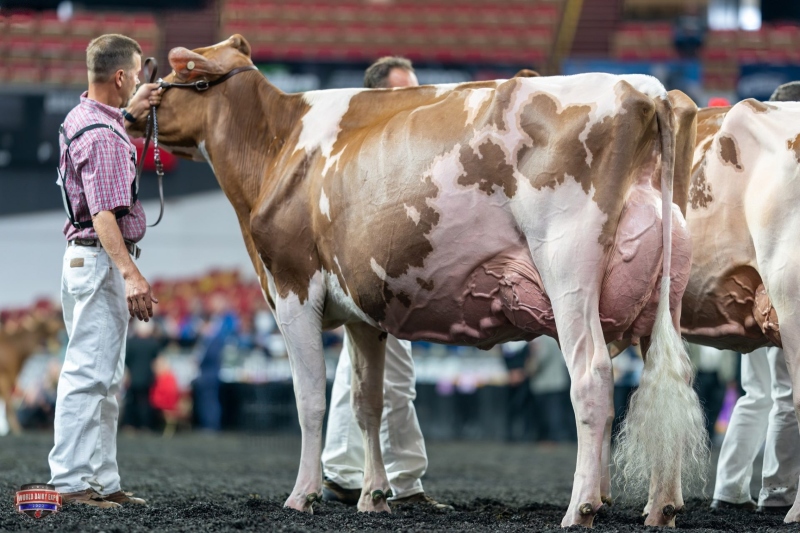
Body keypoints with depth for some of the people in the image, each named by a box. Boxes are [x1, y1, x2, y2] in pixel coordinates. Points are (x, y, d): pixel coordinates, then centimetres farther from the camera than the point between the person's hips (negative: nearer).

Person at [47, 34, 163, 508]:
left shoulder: (82, 117, 11)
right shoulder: (103, 138, -20)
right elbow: (104, 215, -28)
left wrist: (130, 112, 27)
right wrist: (130, 274, -36)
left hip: (85, 259, 11)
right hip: (100, 260, -11)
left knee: (105, 378, 14)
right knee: (89, 374, -11)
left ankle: (103, 481, 17)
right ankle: (70, 482, -11)